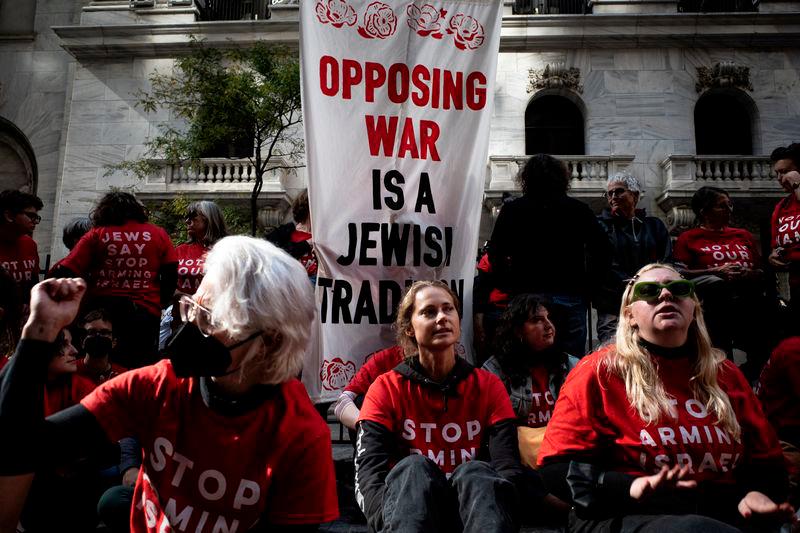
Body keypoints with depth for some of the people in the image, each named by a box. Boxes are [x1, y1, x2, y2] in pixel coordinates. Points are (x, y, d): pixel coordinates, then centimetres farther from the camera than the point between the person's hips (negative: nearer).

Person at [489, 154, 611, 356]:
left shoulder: (511, 210, 5)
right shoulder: (579, 210, 8)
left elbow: (496, 255, -2)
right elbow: (603, 251, 2)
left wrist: (509, 287, 6)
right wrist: (587, 286, 9)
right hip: (571, 297, 1)